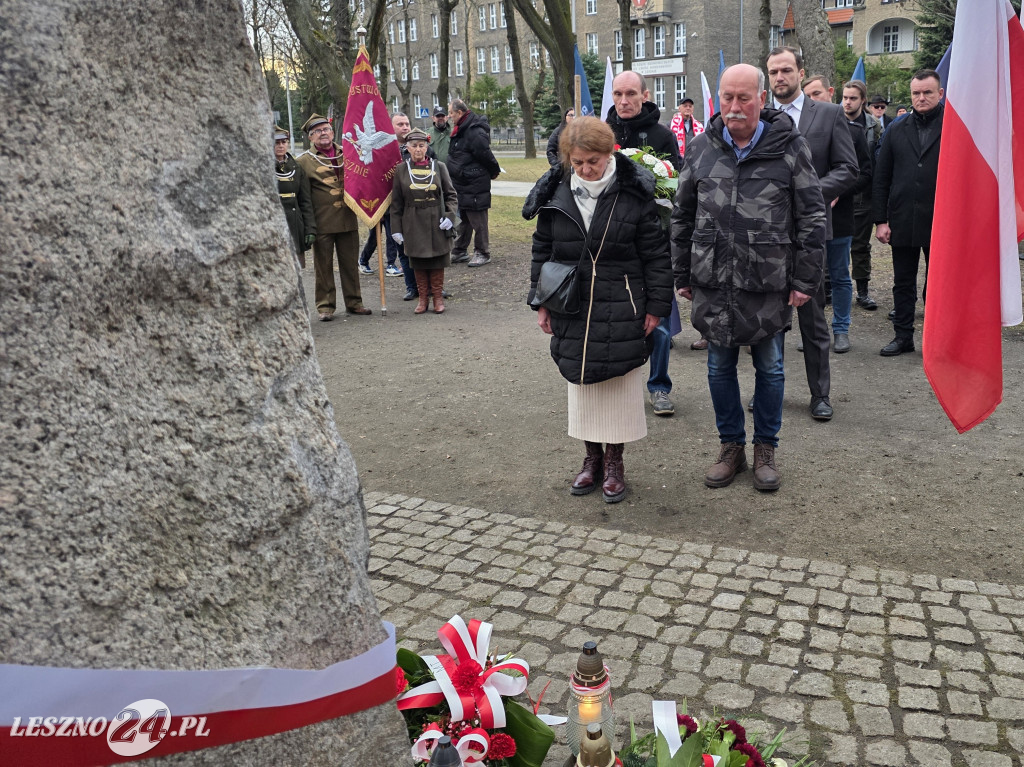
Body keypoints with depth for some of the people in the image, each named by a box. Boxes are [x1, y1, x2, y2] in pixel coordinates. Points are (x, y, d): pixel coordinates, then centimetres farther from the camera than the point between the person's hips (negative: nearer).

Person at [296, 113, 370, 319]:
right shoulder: (303, 161, -1)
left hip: (348, 219, 4)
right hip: (323, 223, -3)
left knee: (350, 263, 10)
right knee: (323, 266, 3)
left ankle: (354, 302, 20)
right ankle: (325, 306, 11)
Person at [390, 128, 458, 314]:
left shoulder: (439, 166, 2)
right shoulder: (401, 169, 1)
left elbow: (451, 195, 6)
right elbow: (396, 202, 3)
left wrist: (449, 215, -9)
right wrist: (396, 229, -1)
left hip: (437, 223, 0)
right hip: (413, 225, 0)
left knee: (437, 261, 6)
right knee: (418, 263, 6)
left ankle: (437, 297, 19)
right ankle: (423, 298, 19)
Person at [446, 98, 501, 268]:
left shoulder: (475, 132, -21)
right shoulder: (461, 130, 11)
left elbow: (486, 156, -18)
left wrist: (494, 172, -4)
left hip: (475, 185, -10)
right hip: (462, 185, 10)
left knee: (478, 221, -1)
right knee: (463, 220, 17)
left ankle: (483, 254, 9)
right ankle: (459, 252, 27)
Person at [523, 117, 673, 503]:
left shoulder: (634, 195, -8)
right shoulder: (554, 196, 1)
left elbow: (656, 254, -4)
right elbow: (542, 252, 9)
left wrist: (656, 305, -6)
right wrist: (541, 303, 8)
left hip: (621, 312, -3)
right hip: (574, 311, 3)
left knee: (619, 383, 6)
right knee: (581, 383, 11)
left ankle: (614, 460, 22)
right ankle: (592, 456, 27)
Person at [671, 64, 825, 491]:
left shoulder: (789, 146, -2)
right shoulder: (701, 149, 5)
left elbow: (811, 217, -1)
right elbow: (682, 216, 11)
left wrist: (806, 279, -5)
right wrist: (682, 275, 9)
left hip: (768, 282, -2)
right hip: (712, 281, 3)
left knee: (769, 367, 9)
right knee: (720, 366, 11)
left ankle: (766, 449, 26)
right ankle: (731, 446, 27)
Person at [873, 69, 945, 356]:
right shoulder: (897, 129, 8)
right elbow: (881, 179, 7)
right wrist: (881, 220, 0)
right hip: (902, 222, 3)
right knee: (903, 284, 11)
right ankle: (903, 336, 22)